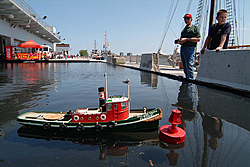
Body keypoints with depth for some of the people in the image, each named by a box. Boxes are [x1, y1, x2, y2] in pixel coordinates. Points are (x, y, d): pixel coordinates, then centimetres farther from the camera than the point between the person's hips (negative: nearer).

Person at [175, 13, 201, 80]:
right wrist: (178, 41, 7)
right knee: (185, 68, 9)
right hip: (182, 48, 8)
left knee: (189, 66, -13)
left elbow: (198, 39, -11)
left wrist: (186, 39, -16)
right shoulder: (184, 29, 23)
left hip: (190, 48, -8)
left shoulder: (195, 27, 1)